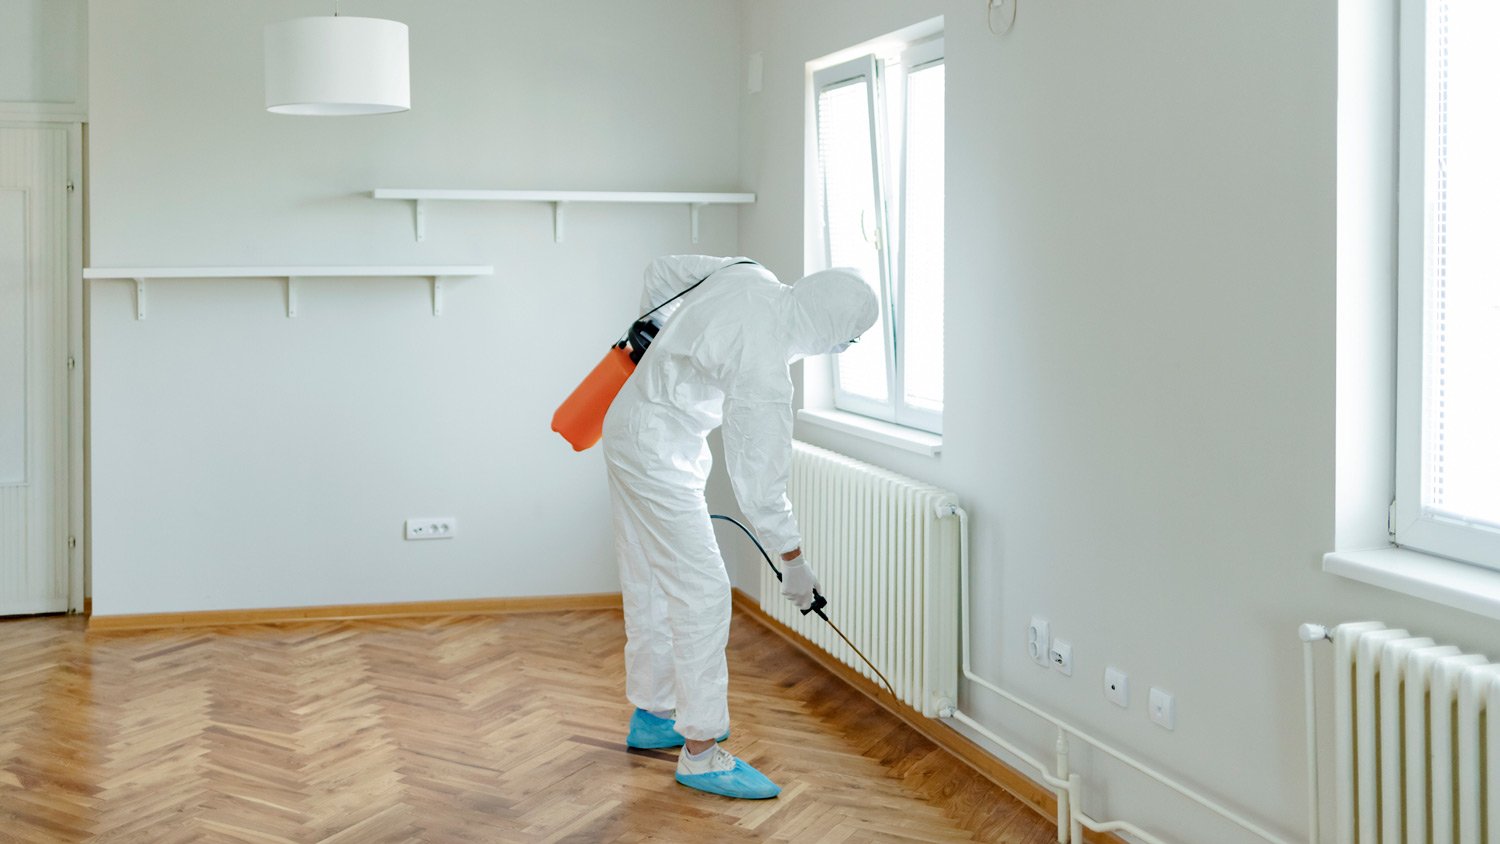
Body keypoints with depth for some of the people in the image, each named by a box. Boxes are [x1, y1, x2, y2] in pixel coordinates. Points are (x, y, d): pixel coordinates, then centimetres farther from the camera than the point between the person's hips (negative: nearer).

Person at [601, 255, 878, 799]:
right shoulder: (764, 368, -29)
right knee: (701, 591, -8)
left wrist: (653, 333, 24)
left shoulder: (751, 277, -7)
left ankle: (651, 717, 31)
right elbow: (758, 479, -21)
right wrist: (794, 562, -10)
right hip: (659, 456, -10)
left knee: (650, 583, 18)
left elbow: (666, 269, 10)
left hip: (630, 434, 10)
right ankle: (701, 750, -4)